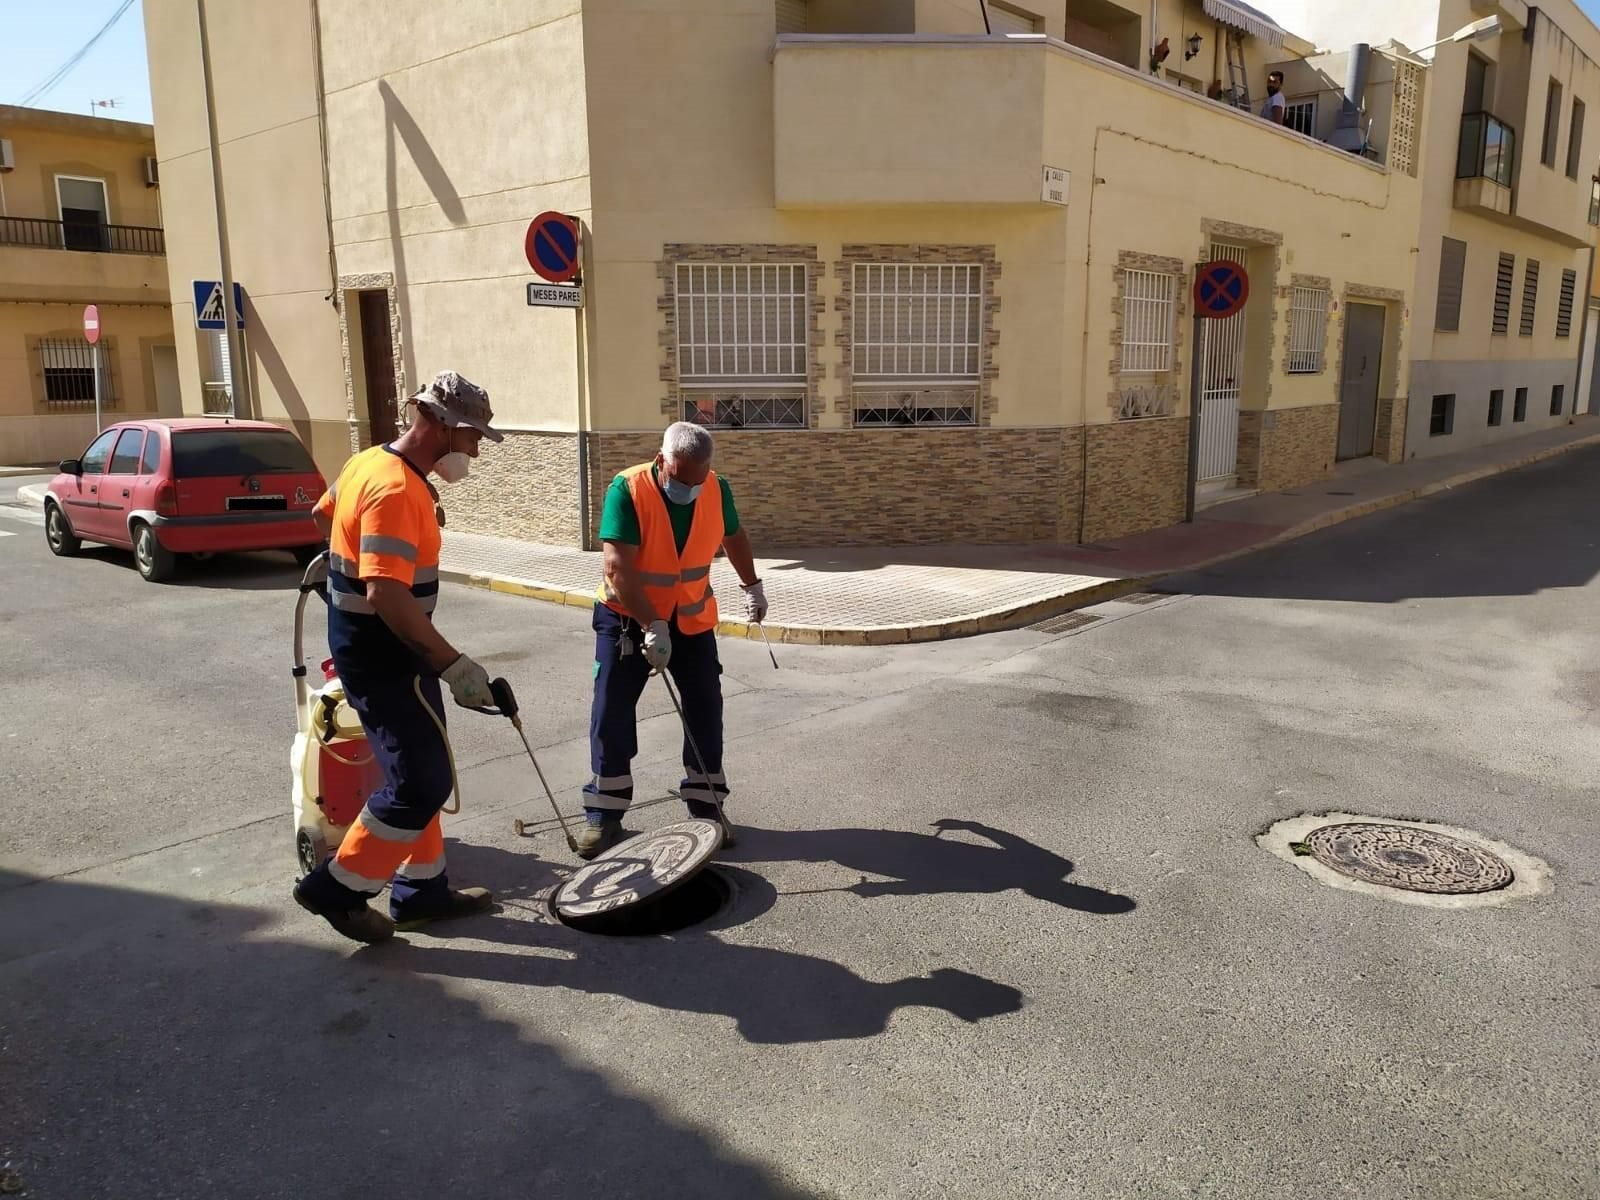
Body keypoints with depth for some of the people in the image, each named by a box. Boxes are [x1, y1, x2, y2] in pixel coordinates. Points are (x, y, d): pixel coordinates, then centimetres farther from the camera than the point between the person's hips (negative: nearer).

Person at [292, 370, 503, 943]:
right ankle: (337, 888, 11)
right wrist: (455, 665, -31)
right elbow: (387, 596, -33)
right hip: (382, 654, -10)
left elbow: (323, 514, 25)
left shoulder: (371, 462, 7)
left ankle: (422, 890, 26)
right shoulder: (397, 490, -24)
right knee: (422, 783, -4)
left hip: (376, 646, 10)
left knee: (418, 772, 16)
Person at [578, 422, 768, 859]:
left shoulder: (717, 489, -11)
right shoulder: (627, 490, -24)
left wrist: (753, 586, 22)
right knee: (612, 711, -4)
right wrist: (651, 626, -36)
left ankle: (707, 804, 17)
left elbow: (733, 536, 11)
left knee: (705, 709, 4)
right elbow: (618, 567, -30)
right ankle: (604, 813, 7)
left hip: (692, 618, 4)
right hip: (627, 616, -3)